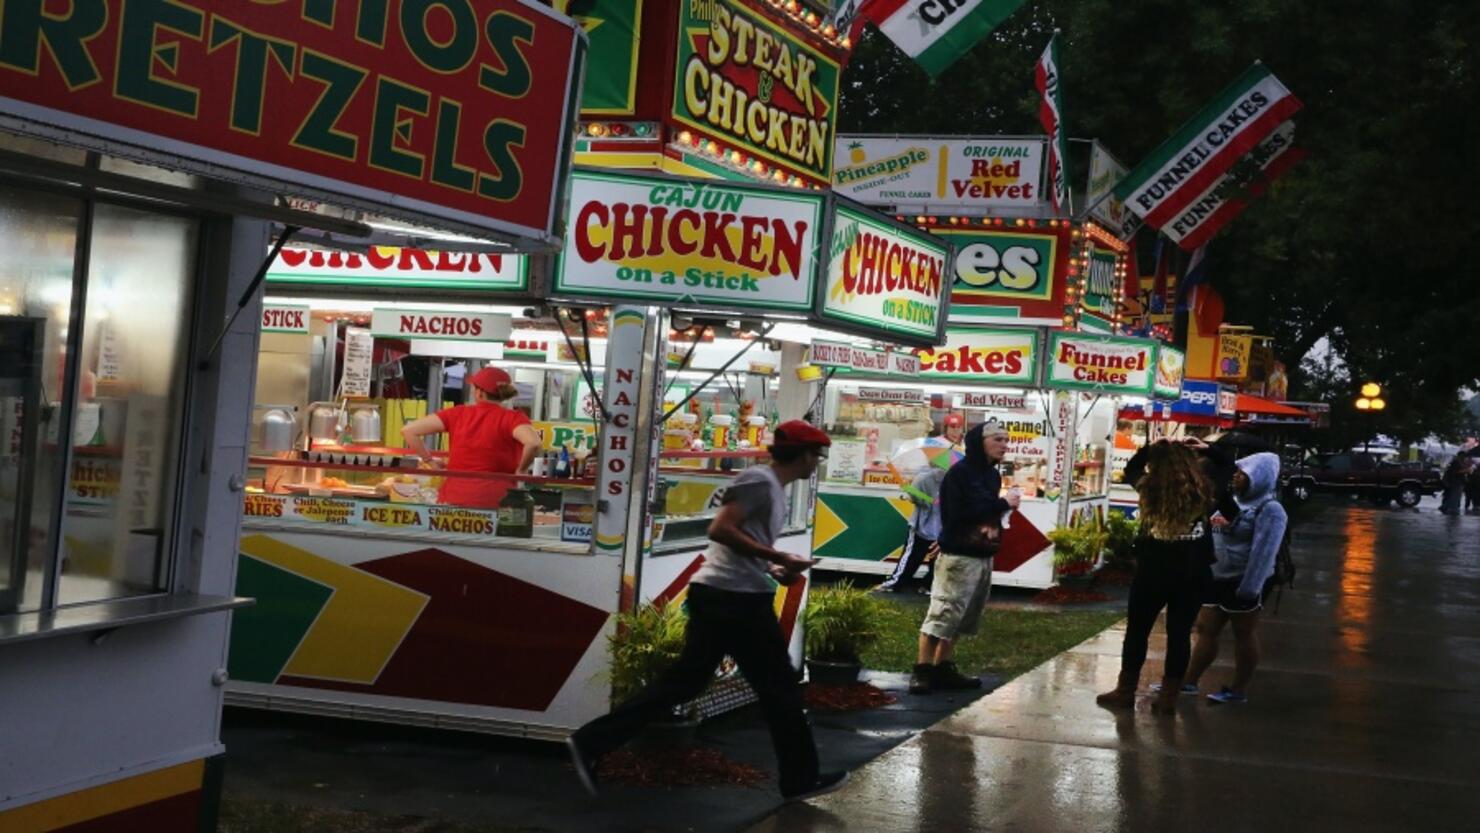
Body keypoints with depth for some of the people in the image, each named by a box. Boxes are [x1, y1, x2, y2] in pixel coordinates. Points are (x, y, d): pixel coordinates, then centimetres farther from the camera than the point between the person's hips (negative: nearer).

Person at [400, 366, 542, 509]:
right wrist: (521, 470, -6)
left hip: (454, 497, 3)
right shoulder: (512, 418, -4)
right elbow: (533, 443, -24)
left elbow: (408, 430, 4)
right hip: (493, 499, -3)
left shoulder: (458, 414, 4)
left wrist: (431, 462, 12)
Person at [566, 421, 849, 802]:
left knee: (683, 682, 8)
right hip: (736, 598, -10)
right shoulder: (759, 480, -12)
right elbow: (720, 530, -21)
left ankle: (592, 742, 4)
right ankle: (801, 777, 16)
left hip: (723, 595, 10)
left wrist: (774, 570, 9)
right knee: (779, 687, 3)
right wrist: (779, 558, -19)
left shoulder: (771, 487, 19)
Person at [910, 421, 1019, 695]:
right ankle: (922, 671, -6)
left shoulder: (993, 475, 14)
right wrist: (1003, 504, -13)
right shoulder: (959, 473, -13)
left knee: (963, 618, 11)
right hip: (959, 556, -9)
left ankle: (943, 669, 18)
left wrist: (999, 520, -3)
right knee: (942, 614, -10)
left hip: (983, 556, 9)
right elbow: (961, 512, -21)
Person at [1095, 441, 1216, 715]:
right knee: (1180, 633, 8)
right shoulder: (1202, 490, -4)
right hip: (1193, 573, 1)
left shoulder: (1150, 487, -7)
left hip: (1153, 570, -1)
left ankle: (1126, 691, 17)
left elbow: (1131, 470, 14)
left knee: (1137, 630, 11)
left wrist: (1153, 448, 11)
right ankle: (1168, 697, 10)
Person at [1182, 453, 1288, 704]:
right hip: (1218, 578, 8)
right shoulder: (1234, 501, 12)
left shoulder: (1269, 510, -14)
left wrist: (1249, 589, -24)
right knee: (1206, 630, 10)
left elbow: (1263, 554, -20)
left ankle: (1239, 690, 10)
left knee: (1244, 634, 2)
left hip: (1243, 582, -8)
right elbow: (1214, 537, 20)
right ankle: (1189, 682, 14)